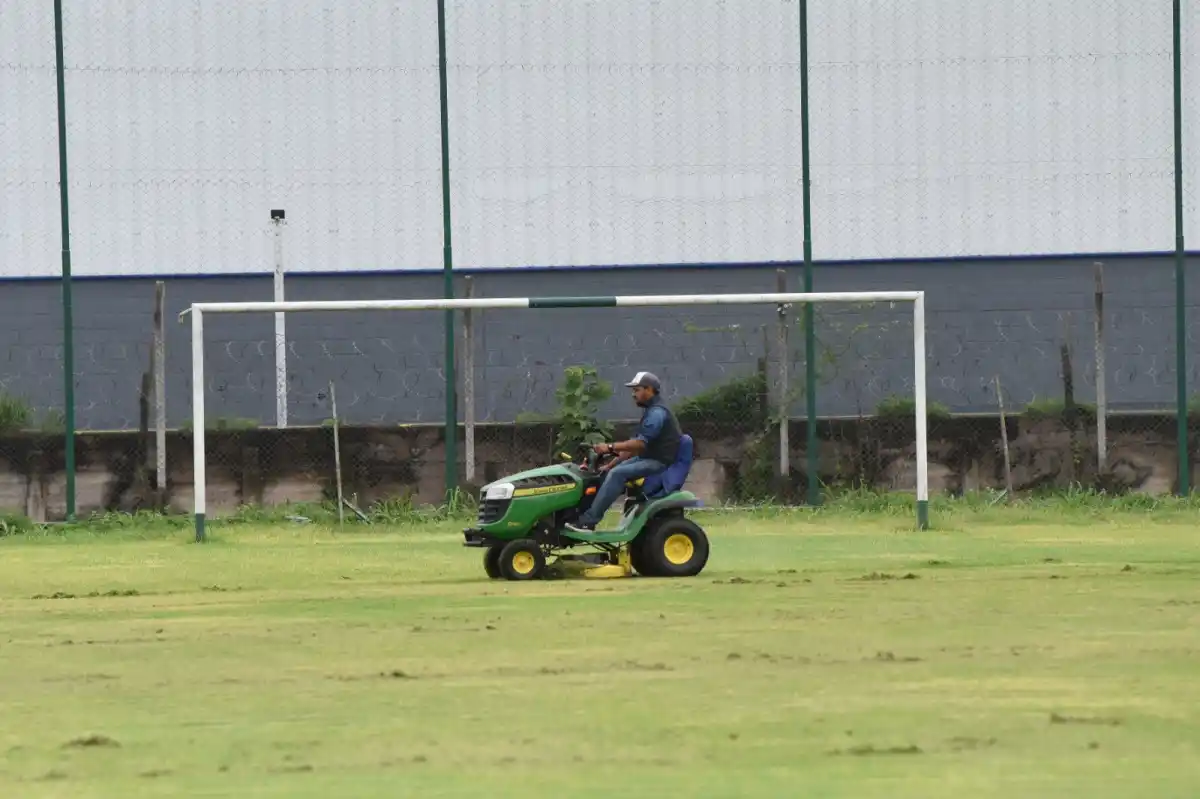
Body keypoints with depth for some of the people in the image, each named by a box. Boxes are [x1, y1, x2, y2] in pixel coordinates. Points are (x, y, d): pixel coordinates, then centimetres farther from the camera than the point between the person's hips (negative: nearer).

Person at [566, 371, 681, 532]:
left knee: (617, 473, -27)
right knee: (610, 472, 2)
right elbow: (633, 446, 17)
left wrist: (610, 447, -23)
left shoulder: (657, 413, -15)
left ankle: (588, 521, -30)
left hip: (659, 463, -11)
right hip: (647, 459, 11)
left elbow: (639, 444, -24)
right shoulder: (650, 411, 19)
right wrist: (611, 464, 9)